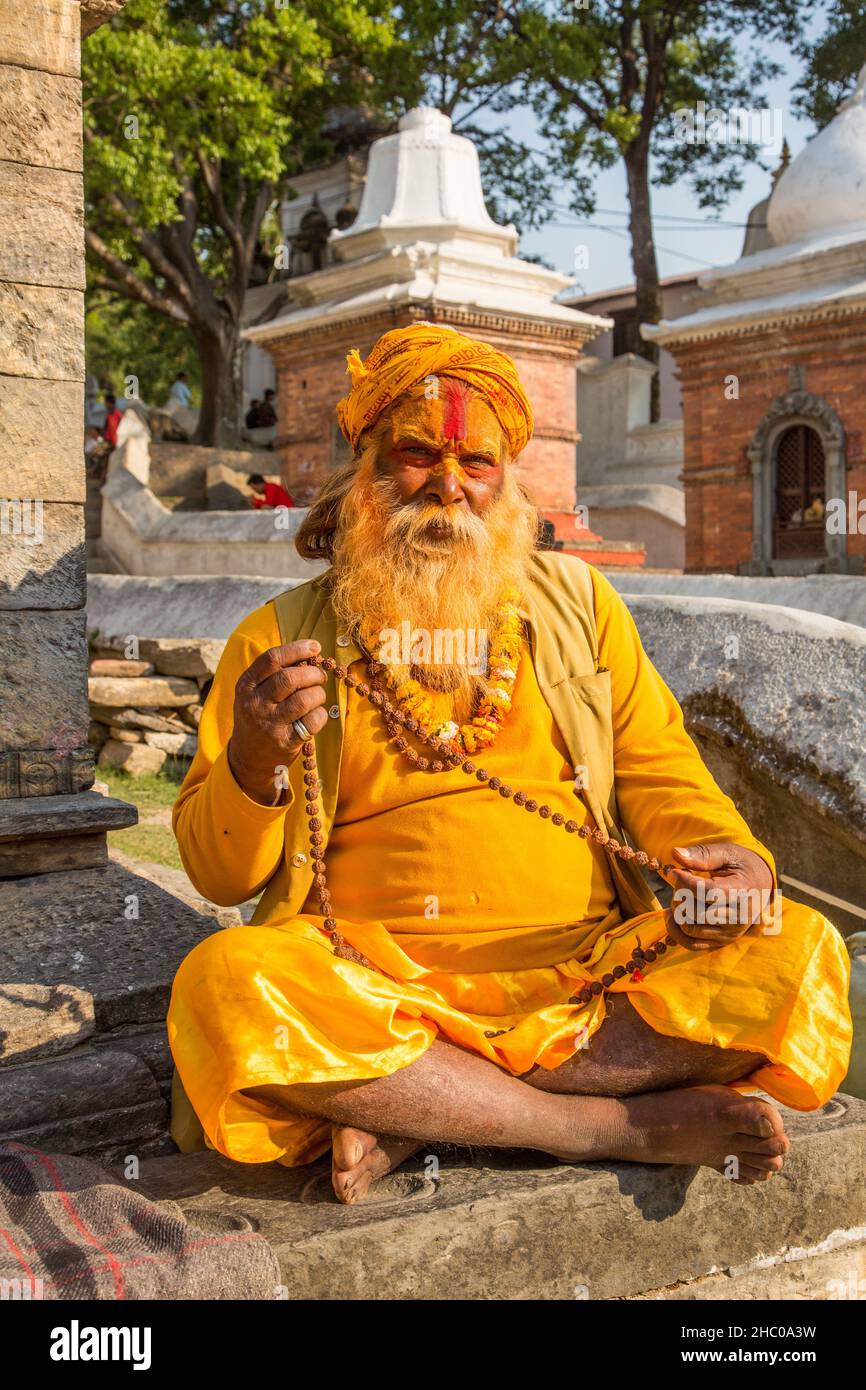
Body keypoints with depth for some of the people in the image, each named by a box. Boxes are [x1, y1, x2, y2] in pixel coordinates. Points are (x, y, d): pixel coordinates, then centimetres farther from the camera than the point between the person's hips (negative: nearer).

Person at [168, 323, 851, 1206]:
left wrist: (726, 852, -9)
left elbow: (658, 770, 13)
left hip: (583, 979, 2)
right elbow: (216, 874, 6)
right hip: (379, 989, -1)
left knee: (796, 952, -21)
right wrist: (256, 762, -16)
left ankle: (414, 1118, -18)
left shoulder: (576, 600, 16)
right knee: (224, 984, -31)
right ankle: (620, 1125, -20)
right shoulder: (280, 637, 8)